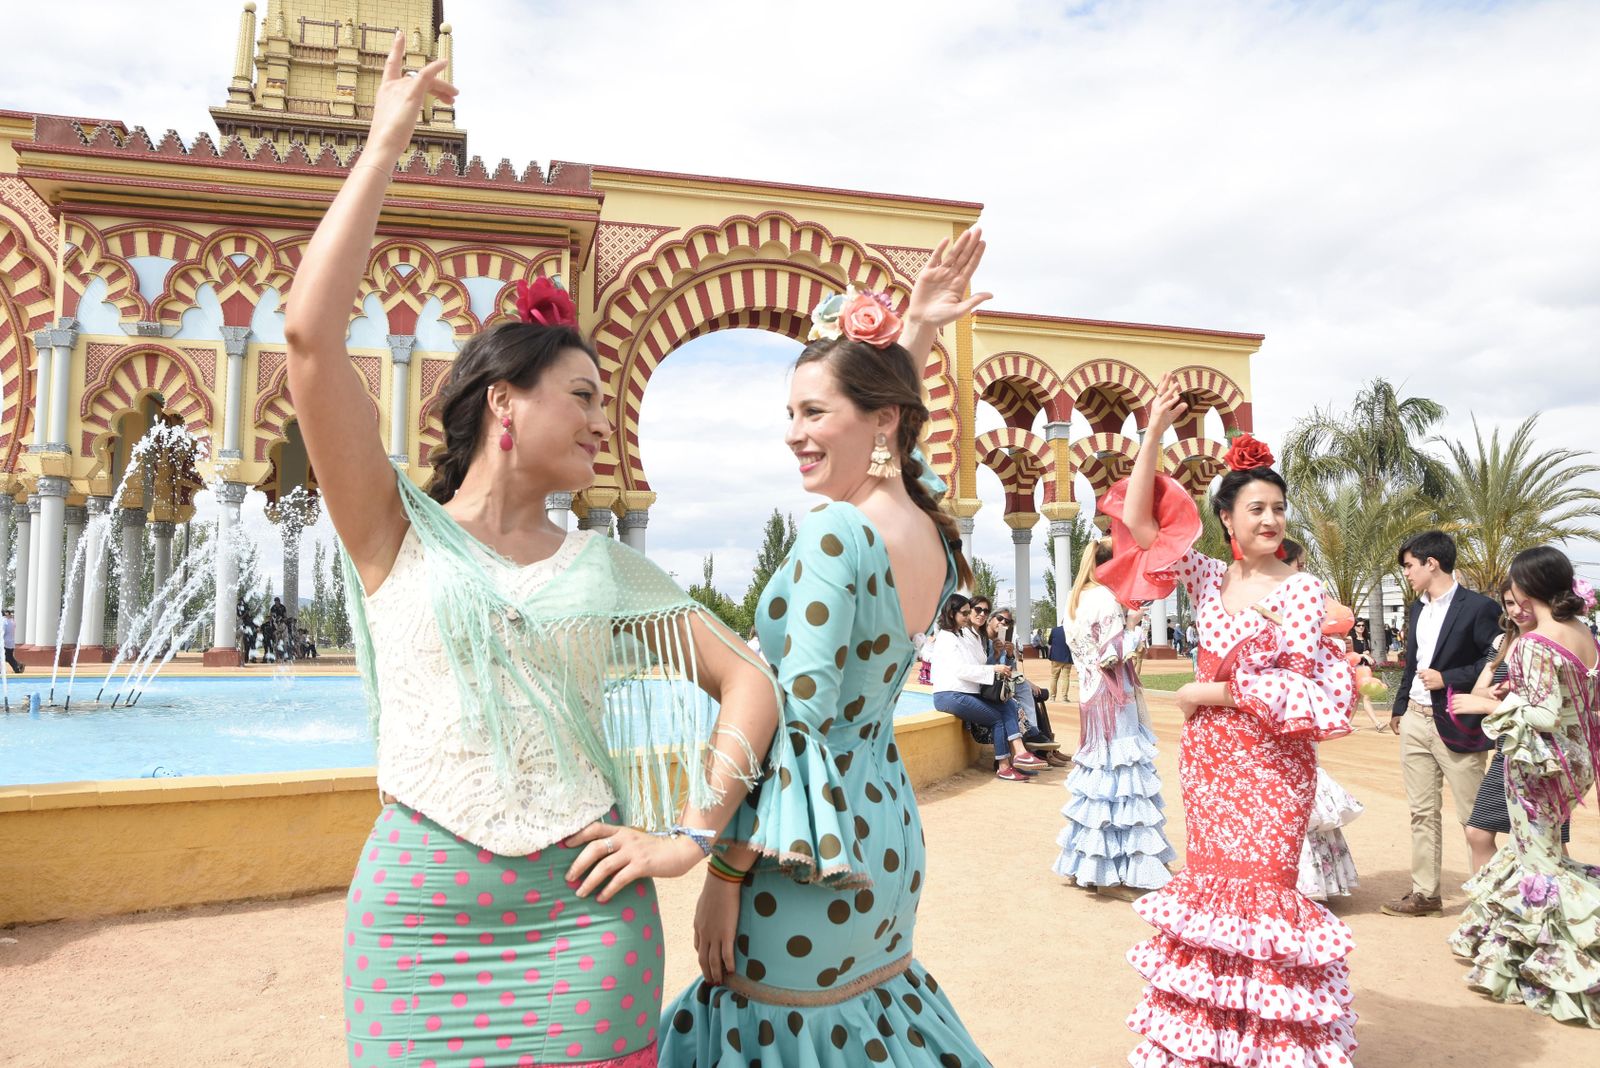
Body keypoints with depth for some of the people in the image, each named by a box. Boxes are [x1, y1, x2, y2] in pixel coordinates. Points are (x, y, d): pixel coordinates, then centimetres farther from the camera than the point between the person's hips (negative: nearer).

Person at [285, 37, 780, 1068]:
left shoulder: (610, 567, 6)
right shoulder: (400, 534, -1)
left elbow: (750, 679, 6)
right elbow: (312, 333, -12)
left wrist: (692, 831, -4)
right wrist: (387, 142, -6)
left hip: (583, 918, 2)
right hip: (416, 915, -2)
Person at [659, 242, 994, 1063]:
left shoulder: (836, 535, -20)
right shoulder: (932, 532, 3)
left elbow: (797, 724, -22)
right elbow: (890, 430, 24)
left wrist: (724, 874, -16)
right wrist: (917, 331, 18)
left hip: (809, 854, -8)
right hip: (888, 832, 9)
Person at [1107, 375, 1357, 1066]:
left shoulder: (1299, 590, -9)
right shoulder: (1209, 579, 4)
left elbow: (1296, 689, -15)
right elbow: (1140, 525, -3)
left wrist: (1210, 693, -11)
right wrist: (1154, 434, -8)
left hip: (1269, 762, -5)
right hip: (1207, 756, 5)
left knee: (1261, 891, 1)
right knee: (1209, 880, 13)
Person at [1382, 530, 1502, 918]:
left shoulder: (1478, 607, -10)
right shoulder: (1416, 609, 13)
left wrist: (1446, 679, -18)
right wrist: (1399, 708, 18)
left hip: (1456, 725, -7)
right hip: (1415, 720, 7)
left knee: (1473, 816, 1)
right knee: (1423, 812, 11)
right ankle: (1424, 893, 19)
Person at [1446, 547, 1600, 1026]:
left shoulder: (1534, 644, -21)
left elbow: (1545, 715, -24)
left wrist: (1499, 707, -11)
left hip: (1537, 764, -8)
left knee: (1537, 860, 4)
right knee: (1537, 848, 20)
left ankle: (1559, 968, 11)